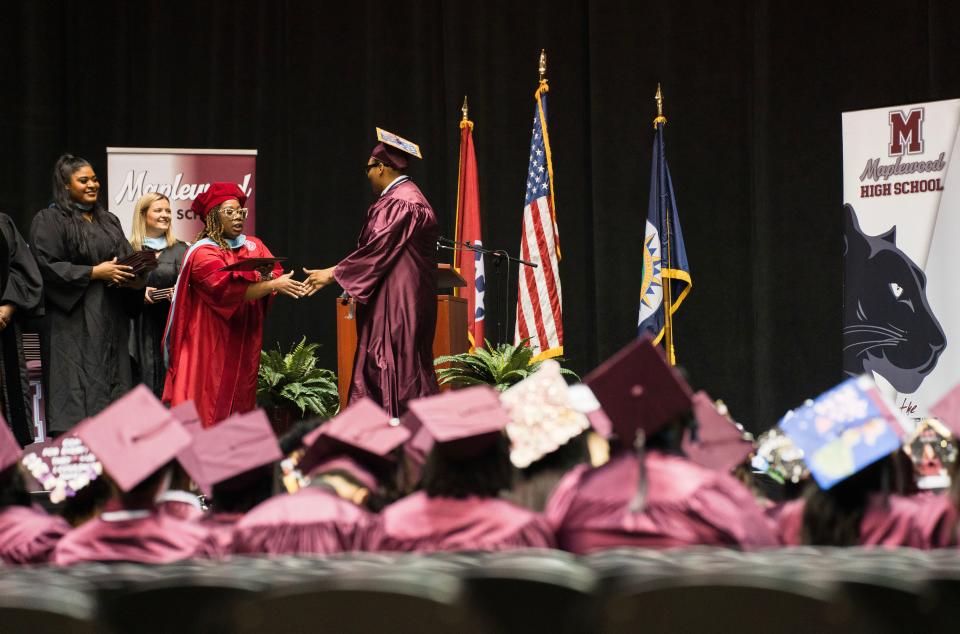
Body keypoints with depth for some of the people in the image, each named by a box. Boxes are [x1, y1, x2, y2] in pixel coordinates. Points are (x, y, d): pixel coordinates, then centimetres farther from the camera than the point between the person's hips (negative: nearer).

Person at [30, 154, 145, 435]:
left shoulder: (108, 221, 19)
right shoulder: (49, 220, -2)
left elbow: (128, 259, 19)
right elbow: (46, 266, -12)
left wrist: (134, 279, -4)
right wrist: (95, 272, -14)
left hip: (111, 321, 6)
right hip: (72, 322, -6)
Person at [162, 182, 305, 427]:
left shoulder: (253, 246, 12)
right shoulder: (203, 253, -9)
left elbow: (276, 274, 0)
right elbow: (228, 290, -22)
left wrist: (268, 276, -23)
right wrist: (273, 285, -26)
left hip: (245, 343, 6)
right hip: (212, 343, -6)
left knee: (241, 399, 6)